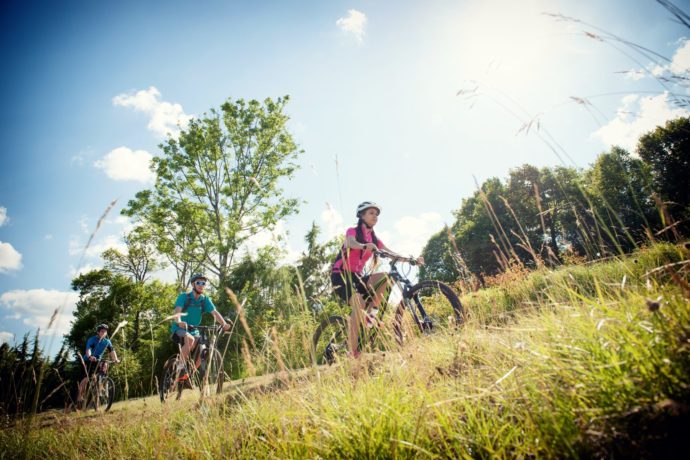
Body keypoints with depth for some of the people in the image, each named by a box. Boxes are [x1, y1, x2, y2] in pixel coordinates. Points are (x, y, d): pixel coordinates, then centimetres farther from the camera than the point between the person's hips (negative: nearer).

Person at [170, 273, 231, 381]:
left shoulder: (205, 300, 0)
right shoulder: (184, 297, -10)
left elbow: (215, 313, -13)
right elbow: (177, 310, -27)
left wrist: (224, 324, -30)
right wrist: (179, 321, -49)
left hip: (193, 330, 4)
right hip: (180, 328, -4)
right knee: (190, 339, -35)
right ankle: (181, 366, -19)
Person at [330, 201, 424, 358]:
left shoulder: (374, 239, 12)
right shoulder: (352, 231, -4)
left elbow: (393, 254, 2)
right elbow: (352, 243, -29)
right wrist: (366, 246, -51)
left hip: (356, 277, 6)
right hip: (341, 275, -6)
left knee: (384, 277, -19)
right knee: (359, 303, -30)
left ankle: (370, 316, -11)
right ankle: (352, 353, -27)